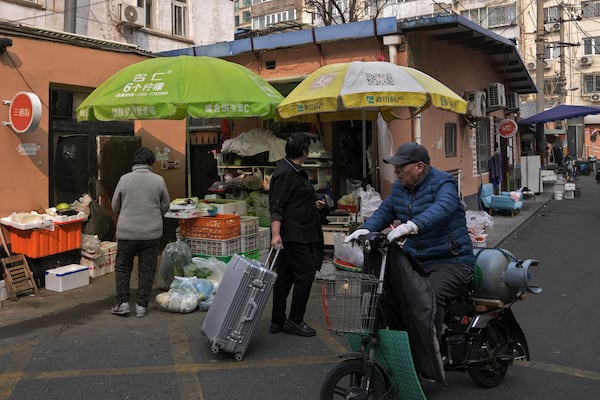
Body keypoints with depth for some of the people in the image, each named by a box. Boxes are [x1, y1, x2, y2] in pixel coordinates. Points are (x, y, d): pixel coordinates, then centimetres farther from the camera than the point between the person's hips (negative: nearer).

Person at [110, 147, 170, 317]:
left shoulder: (125, 179, -4)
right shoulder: (158, 180, -3)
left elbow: (115, 206, 5)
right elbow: (165, 206, 5)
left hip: (127, 232, 0)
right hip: (151, 233, 0)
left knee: (122, 267, 14)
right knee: (147, 270, 8)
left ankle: (122, 303, 12)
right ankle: (141, 305, 11)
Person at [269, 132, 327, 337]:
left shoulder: (295, 171, 16)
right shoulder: (284, 173, -15)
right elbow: (276, 205, -21)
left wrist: (315, 202, 16)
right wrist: (275, 233, -27)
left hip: (298, 234, 10)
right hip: (292, 235, -10)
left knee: (285, 277, 12)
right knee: (306, 273, -6)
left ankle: (277, 322, 19)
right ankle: (294, 320, 5)